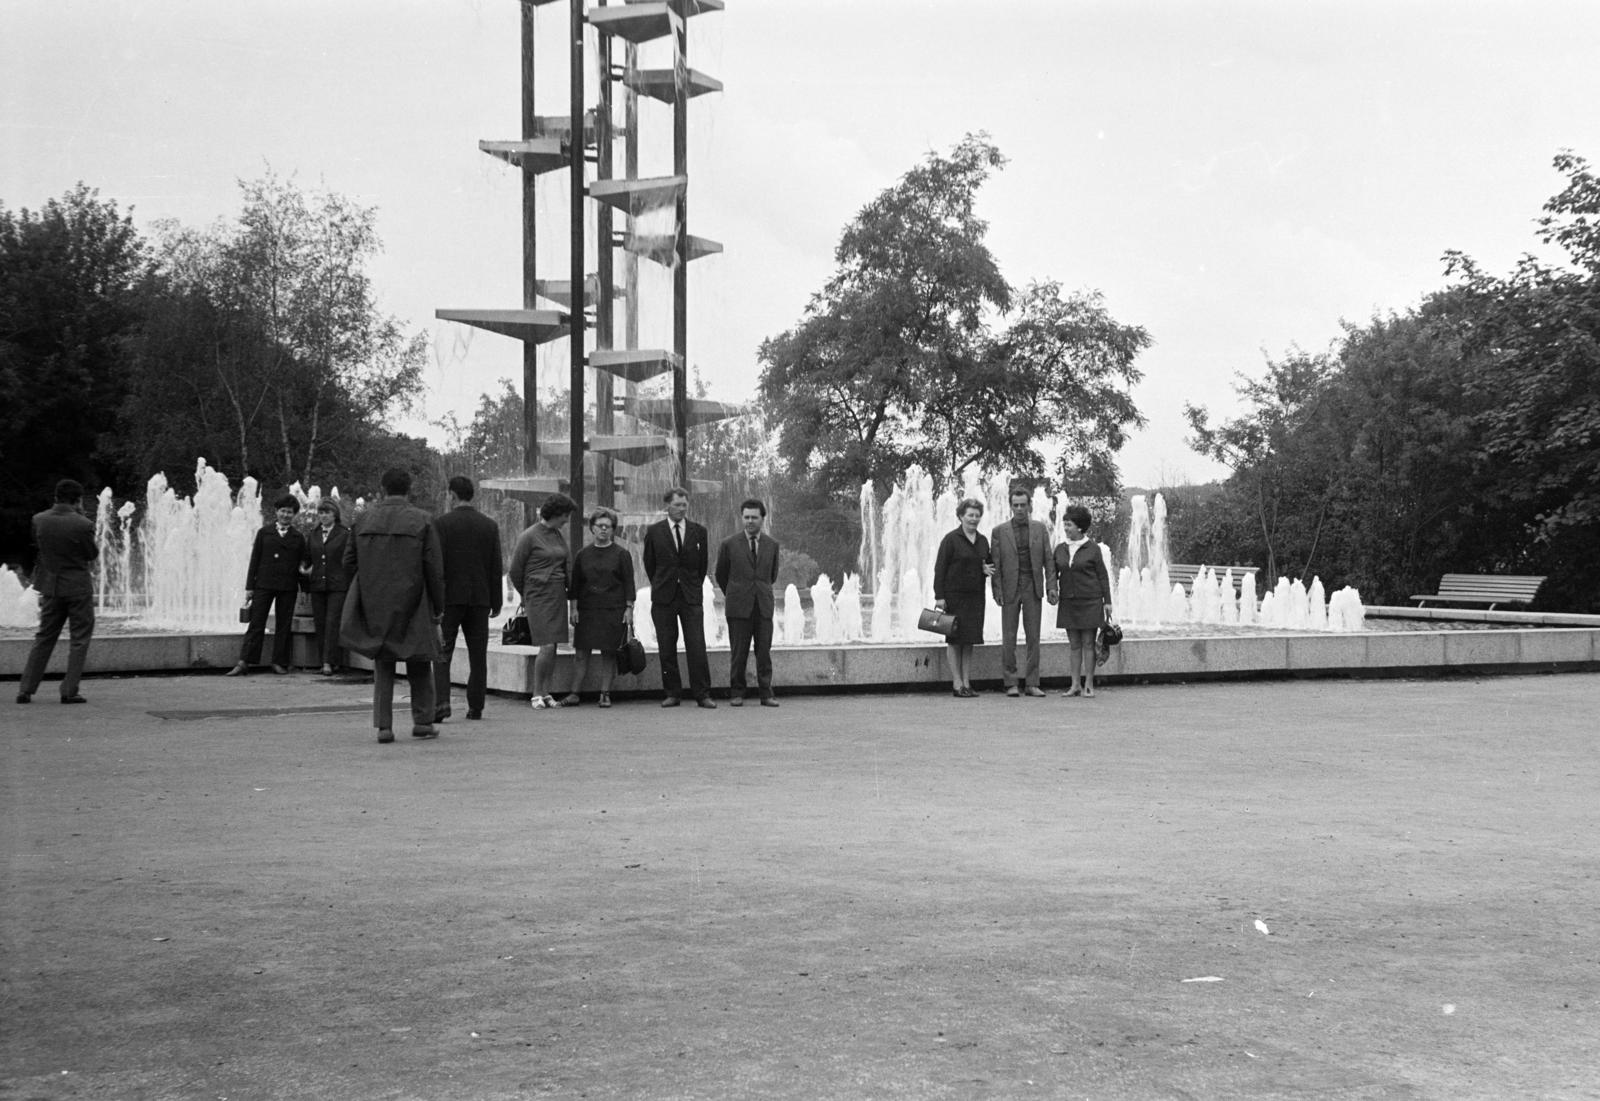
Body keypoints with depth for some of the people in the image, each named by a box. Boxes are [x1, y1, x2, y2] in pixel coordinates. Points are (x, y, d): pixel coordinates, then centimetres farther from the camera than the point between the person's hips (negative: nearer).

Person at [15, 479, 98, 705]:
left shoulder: (39, 520, -4)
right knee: (79, 639, 7)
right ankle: (69, 691, 3)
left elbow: (35, 549, 7)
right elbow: (93, 554, -4)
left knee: (44, 638, 15)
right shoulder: (83, 525, -17)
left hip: (50, 586, 5)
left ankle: (25, 690, 13)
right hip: (78, 587, -4)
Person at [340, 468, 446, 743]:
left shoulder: (363, 520, 2)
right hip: (412, 606, -2)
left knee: (382, 665, 10)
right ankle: (422, 721, 13)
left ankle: (383, 725, 3)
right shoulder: (421, 521, -7)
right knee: (419, 663, 12)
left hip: (374, 606, 2)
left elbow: (349, 562, 5)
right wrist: (438, 607, -1)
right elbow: (435, 568, -8)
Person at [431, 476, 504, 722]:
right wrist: (496, 601, 11)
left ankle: (441, 702, -14)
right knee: (478, 656, 9)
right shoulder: (490, 526, 4)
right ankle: (475, 706, 9)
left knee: (442, 654, 1)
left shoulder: (442, 523, -6)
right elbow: (496, 566, 5)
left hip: (450, 597, -3)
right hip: (480, 599, 3)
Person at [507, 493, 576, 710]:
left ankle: (547, 692, 12)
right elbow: (515, 571, -3)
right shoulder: (529, 537, -10)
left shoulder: (558, 535, 11)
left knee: (553, 647, 5)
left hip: (558, 595, 6)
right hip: (538, 597, -6)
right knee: (547, 647, -13)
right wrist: (526, 596, 9)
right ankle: (537, 694, -1)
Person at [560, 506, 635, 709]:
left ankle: (605, 694, 6)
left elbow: (629, 583, 2)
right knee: (581, 652, -1)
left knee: (608, 653, 1)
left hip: (613, 611, -2)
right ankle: (575, 693, 2)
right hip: (586, 610, 2)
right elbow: (575, 584, 10)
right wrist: (574, 607, 3)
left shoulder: (621, 555, 3)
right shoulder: (583, 555, 9)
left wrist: (629, 608, -5)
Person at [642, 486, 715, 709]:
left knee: (697, 647, -6)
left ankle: (702, 694, -3)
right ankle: (672, 693, 9)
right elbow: (649, 563, 13)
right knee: (667, 649, 2)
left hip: (691, 596, 0)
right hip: (663, 598, 0)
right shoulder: (654, 531, 3)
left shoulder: (699, 532, 6)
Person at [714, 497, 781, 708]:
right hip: (738, 606, -2)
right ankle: (736, 693, 8)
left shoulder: (772, 545, 7)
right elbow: (721, 574, 14)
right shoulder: (729, 544, 0)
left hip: (764, 606, 2)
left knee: (764, 652, 0)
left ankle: (766, 694, 5)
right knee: (738, 653, 0)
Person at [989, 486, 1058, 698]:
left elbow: (1048, 560, 6)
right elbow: (995, 564, 0)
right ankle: (1010, 683, 7)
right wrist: (996, 591, -7)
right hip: (1010, 590, -1)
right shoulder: (999, 531, 2)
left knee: (1033, 637, 3)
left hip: (1033, 590, 1)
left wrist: (1051, 586, -3)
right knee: (1008, 638, 1)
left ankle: (1031, 684, 7)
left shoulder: (1040, 529, 7)